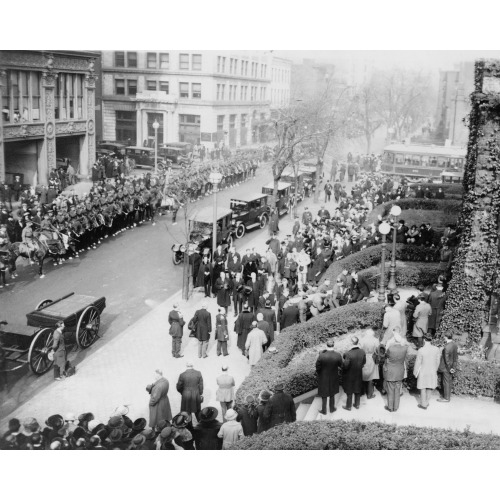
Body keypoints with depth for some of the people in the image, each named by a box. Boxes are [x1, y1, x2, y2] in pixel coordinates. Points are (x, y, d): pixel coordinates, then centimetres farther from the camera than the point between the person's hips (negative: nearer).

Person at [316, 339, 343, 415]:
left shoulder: (321, 355, -31)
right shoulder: (338, 355, -26)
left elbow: (317, 367, -17)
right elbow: (340, 367, -10)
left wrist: (319, 373, 4)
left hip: (323, 378, -1)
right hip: (333, 378, 1)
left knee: (324, 395, 21)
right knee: (332, 394, 26)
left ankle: (324, 410, 36)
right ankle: (332, 408, 43)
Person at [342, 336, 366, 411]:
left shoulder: (348, 354, -32)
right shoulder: (362, 352, -16)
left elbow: (345, 366, -25)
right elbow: (364, 362, -1)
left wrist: (342, 366, -4)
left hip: (349, 376, -4)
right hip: (359, 374, 4)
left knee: (349, 391, 15)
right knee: (358, 390, 23)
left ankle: (349, 406, 30)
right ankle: (357, 405, 38)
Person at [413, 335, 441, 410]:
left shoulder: (421, 351, -26)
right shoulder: (436, 349, -14)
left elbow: (418, 363, -16)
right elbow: (437, 361, -1)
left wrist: (415, 373, -1)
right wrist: (435, 370, 16)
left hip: (423, 371, -4)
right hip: (432, 371, 4)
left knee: (423, 388, 14)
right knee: (429, 386, 23)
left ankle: (423, 405, 26)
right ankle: (426, 402, 37)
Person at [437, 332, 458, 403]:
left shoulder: (447, 348, -30)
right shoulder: (454, 345, -3)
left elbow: (447, 360, -24)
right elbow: (456, 357, 4)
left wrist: (449, 369, -12)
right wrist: (453, 367, 10)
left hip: (446, 368, -8)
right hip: (451, 366, 8)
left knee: (446, 383, 6)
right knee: (449, 382, 20)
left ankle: (446, 398, 18)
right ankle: (448, 395, 34)